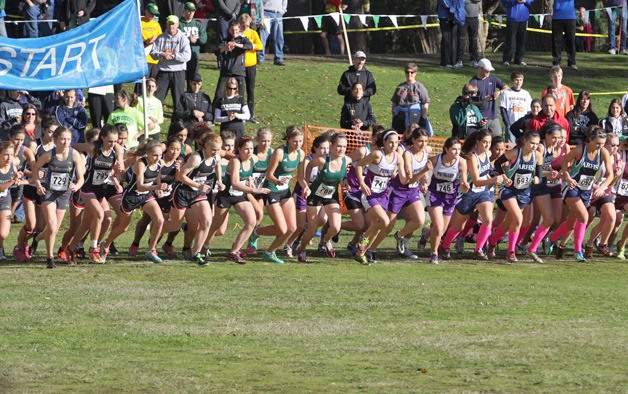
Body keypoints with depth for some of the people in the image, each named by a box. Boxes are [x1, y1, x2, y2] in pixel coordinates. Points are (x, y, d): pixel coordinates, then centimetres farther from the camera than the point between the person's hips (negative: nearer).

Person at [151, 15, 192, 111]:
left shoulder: (183, 38, 1)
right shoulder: (161, 38, 7)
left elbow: (187, 56, -9)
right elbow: (153, 52, 2)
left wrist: (173, 56, -17)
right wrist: (162, 54, -17)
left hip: (178, 72, -2)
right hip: (163, 71, 2)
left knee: (178, 98, 3)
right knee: (158, 96, 0)